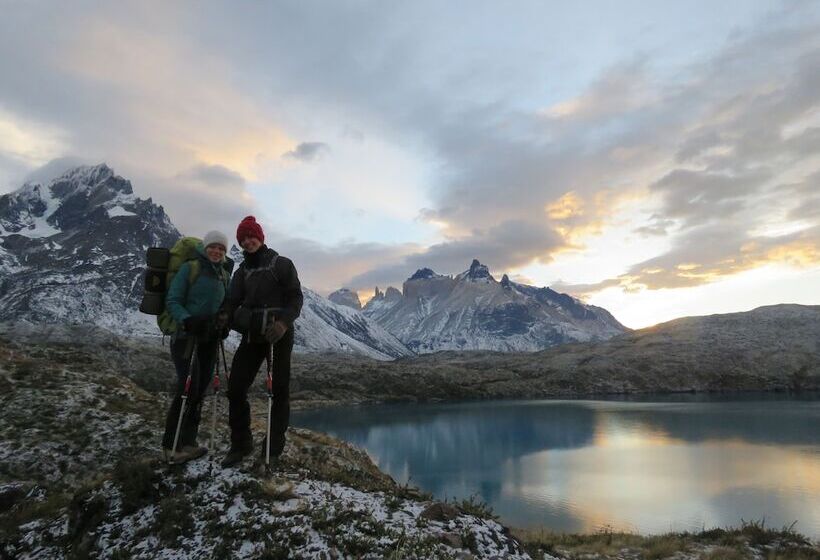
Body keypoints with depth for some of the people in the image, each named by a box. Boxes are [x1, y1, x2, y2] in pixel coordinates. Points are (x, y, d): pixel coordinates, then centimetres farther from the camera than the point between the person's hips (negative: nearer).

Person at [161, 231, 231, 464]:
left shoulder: (224, 276, 13)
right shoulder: (189, 268, -5)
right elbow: (172, 301, -9)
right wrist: (187, 320, -26)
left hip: (210, 339, 6)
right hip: (186, 336, -6)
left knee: (200, 390, 7)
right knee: (188, 388, -13)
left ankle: (188, 442, 18)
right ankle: (171, 445, 0)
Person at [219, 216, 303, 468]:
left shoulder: (281, 264, 1)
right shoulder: (242, 271, 16)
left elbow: (295, 298, -5)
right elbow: (233, 300, 8)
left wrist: (283, 323, -23)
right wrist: (226, 316, -16)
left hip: (278, 336, -5)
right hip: (251, 335, 5)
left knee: (279, 391, 1)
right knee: (236, 388, 0)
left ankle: (273, 447, 10)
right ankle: (241, 443, 14)